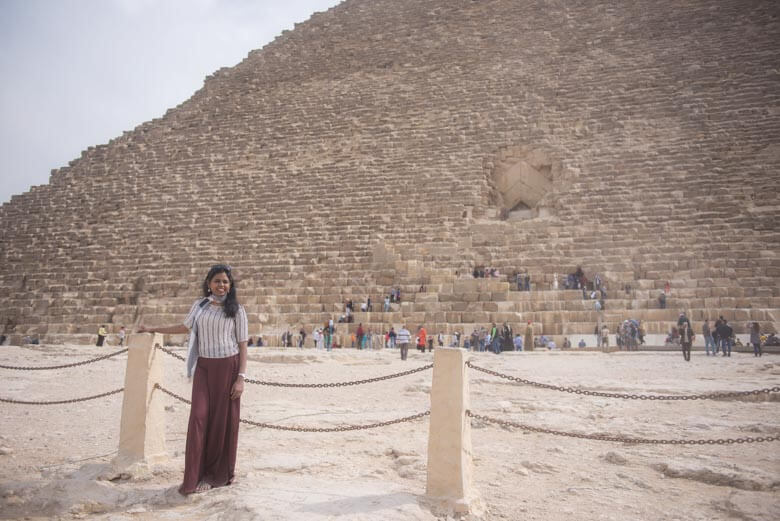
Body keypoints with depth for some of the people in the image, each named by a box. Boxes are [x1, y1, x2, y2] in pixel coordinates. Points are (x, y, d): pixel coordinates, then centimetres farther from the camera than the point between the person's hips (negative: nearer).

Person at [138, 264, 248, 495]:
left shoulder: (236, 310, 1)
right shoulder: (200, 305, 10)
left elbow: (242, 345, -2)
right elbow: (184, 327, 27)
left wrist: (241, 377, -9)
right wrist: (153, 330, 32)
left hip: (227, 368, -2)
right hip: (203, 367, 3)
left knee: (223, 420, 1)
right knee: (200, 417, -5)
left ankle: (219, 474, 16)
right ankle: (196, 476, 4)